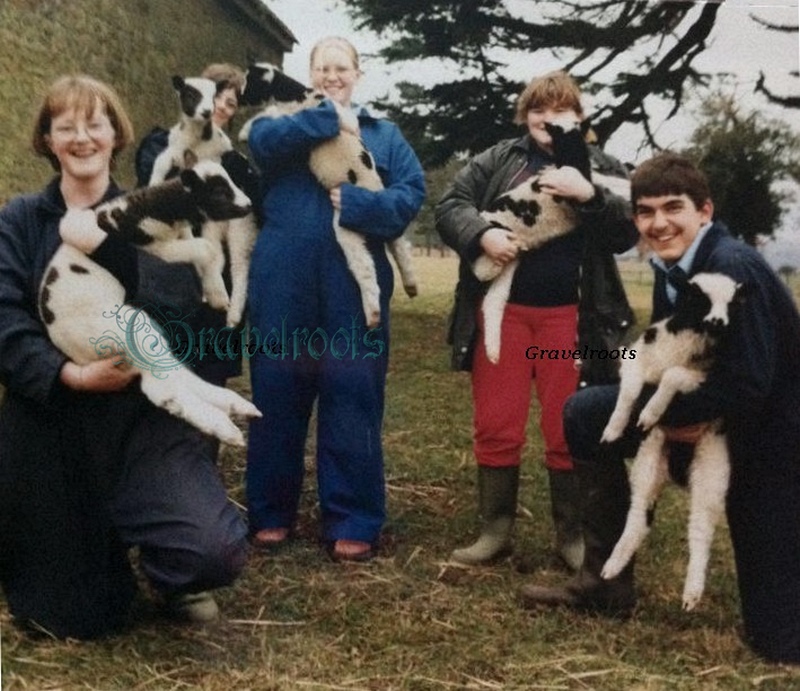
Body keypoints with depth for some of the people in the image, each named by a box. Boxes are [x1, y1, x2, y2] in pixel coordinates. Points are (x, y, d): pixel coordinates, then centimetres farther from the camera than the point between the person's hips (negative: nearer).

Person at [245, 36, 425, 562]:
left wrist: (354, 202, -15)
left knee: (353, 399, 1)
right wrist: (329, 117, -8)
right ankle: (271, 512, 19)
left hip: (353, 285, 0)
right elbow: (262, 139, -9)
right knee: (278, 394, 6)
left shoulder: (383, 134, 15)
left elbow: (411, 193, -1)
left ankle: (353, 522, 10)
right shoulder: (289, 120, 16)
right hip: (283, 282, 1)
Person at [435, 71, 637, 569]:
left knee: (570, 431, 5)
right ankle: (495, 530, 18)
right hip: (501, 310, 1)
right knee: (496, 427, 5)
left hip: (570, 317, -1)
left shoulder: (603, 168, 9)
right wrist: (483, 234, -16)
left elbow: (630, 229, -2)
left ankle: (574, 536, 18)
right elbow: (450, 205, 3)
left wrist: (589, 196, -18)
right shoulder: (497, 160, 10)